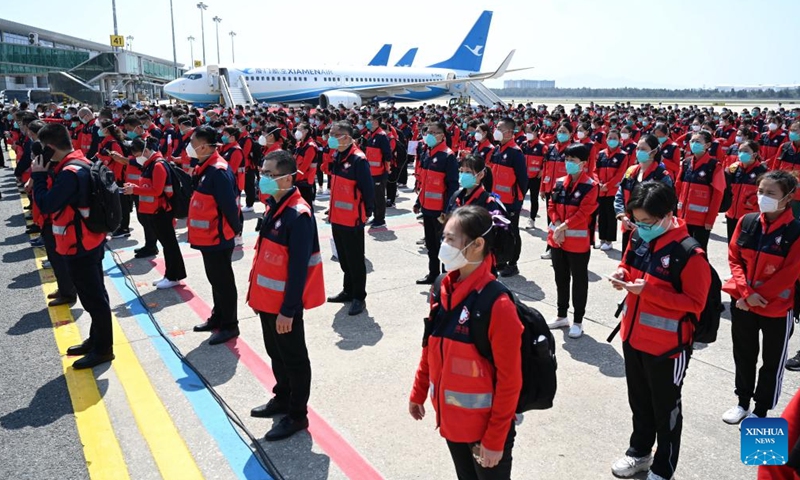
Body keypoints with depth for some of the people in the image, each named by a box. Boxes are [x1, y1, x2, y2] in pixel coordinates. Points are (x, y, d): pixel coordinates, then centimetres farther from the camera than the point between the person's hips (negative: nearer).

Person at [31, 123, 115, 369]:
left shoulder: (70, 173, -24)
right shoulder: (82, 164, 7)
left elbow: (46, 204, -23)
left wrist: (38, 176, -13)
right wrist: (45, 174, 4)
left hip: (78, 246, -10)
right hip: (90, 240, 10)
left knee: (93, 298, 0)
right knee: (94, 294, 18)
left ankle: (103, 349, 11)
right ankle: (96, 340, 32)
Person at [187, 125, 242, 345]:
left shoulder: (218, 171, -23)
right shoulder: (205, 167, 8)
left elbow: (229, 205, -22)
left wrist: (235, 229, -15)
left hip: (218, 238, -10)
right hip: (207, 237, 10)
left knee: (223, 281, 1)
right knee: (215, 279, 20)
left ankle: (230, 325, 13)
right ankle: (218, 317, 34)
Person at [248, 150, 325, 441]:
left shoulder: (298, 215, -22)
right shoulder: (273, 206, 6)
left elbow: (299, 268, -23)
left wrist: (288, 310, -21)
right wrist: (256, 292, 16)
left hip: (285, 304, -9)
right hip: (267, 297, 9)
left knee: (293, 358, 7)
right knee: (276, 353, 23)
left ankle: (297, 415, 22)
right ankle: (282, 398, 42)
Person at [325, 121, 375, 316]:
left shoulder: (358, 160, -19)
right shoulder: (337, 156, 8)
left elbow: (368, 188, -18)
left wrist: (367, 212, -11)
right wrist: (333, 209, 18)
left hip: (352, 220, -8)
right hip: (337, 218, 9)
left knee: (355, 260, 3)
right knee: (344, 258, 19)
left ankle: (359, 297, 14)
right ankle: (348, 291, 33)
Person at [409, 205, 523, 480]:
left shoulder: (497, 305, -24)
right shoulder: (443, 289, -4)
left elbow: (509, 380, -20)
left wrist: (495, 440, -15)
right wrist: (418, 393, 14)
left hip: (485, 426, -6)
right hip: (450, 418, 6)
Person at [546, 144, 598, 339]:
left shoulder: (590, 186, -11)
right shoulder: (559, 182, 6)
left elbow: (583, 213, -17)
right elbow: (551, 207, 6)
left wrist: (564, 227, -19)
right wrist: (557, 227, -9)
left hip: (578, 241, -6)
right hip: (556, 239, 6)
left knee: (579, 280, 5)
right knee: (561, 278, 16)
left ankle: (578, 321, 14)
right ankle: (562, 316, 29)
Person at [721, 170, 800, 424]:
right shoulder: (746, 222, -4)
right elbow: (734, 258, 0)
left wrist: (756, 297, -15)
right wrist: (746, 292, -12)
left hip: (777, 308, -4)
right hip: (742, 303, 4)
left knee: (772, 362, 13)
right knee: (743, 355, 18)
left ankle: (760, 411, 30)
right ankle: (743, 403, 37)